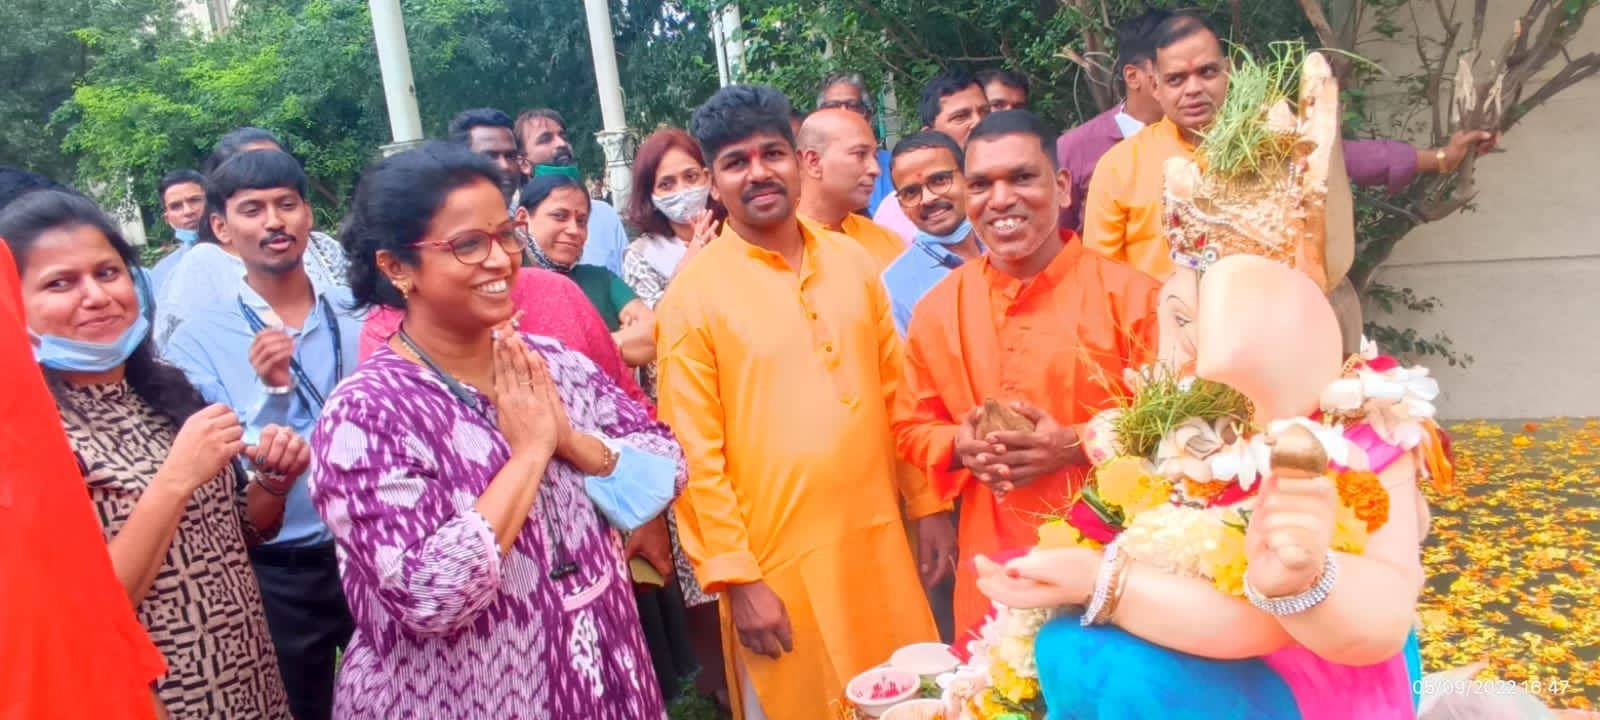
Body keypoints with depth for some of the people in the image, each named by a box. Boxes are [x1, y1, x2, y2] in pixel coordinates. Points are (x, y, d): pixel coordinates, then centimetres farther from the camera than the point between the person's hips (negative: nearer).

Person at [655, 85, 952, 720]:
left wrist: (927, 503, 10)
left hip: (878, 540, 5)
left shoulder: (852, 262, 6)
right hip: (777, 561, -4)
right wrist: (735, 577, -12)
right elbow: (694, 453, -10)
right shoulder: (693, 294, -9)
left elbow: (896, 391, 11)